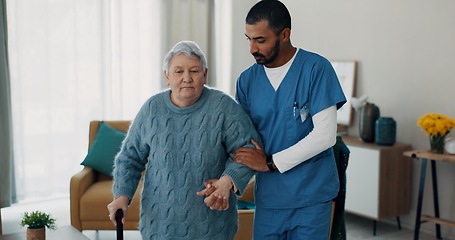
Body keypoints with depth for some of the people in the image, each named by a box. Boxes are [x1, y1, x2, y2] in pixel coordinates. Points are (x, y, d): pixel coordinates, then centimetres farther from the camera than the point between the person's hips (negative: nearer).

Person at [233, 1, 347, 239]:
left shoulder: (316, 68, -10)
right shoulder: (247, 79, 3)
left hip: (311, 197, -3)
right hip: (268, 198, 4)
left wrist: (270, 162, -16)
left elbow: (325, 134, -15)